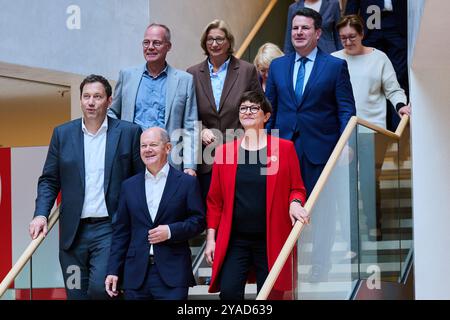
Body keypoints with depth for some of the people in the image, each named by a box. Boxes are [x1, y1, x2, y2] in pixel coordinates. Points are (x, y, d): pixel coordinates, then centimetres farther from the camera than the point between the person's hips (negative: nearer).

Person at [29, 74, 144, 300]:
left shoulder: (129, 132, 1)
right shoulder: (62, 134, 8)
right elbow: (49, 180, 10)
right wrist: (41, 214, -5)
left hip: (109, 228, -3)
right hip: (73, 231, 3)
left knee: (100, 287, -20)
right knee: (76, 294, 7)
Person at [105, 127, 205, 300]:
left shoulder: (187, 183, 3)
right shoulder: (129, 186, 13)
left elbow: (198, 220, 2)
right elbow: (121, 232, 12)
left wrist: (171, 231, -14)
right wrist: (113, 270, 6)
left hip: (172, 274, -3)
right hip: (136, 274, 3)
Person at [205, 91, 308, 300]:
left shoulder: (284, 148, 4)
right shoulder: (224, 151, 7)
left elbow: (297, 189, 9)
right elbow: (215, 200, 9)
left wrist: (295, 203, -14)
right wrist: (210, 238, 3)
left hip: (270, 241, -1)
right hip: (234, 240, 1)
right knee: (228, 292, -13)